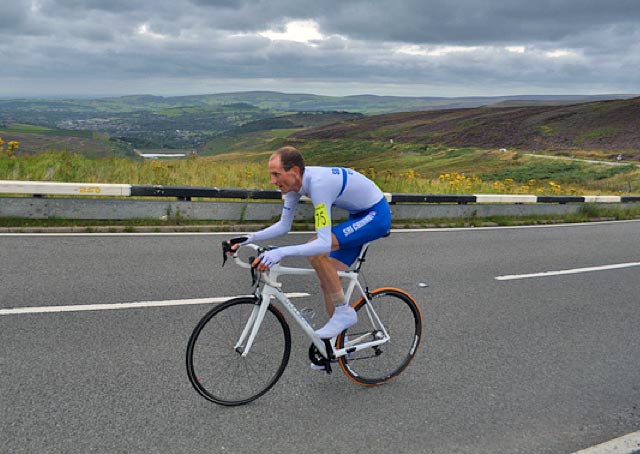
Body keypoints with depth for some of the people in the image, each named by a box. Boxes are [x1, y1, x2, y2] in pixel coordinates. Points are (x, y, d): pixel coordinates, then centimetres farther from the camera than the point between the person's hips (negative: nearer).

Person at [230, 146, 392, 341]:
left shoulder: (318, 184, -34)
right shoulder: (294, 182, -8)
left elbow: (324, 243, -39)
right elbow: (284, 225, 3)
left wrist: (282, 252, -47)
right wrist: (251, 237, -10)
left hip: (376, 214, -9)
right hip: (358, 215, 9)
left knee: (316, 250, -26)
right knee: (327, 281, 6)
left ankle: (344, 312, -11)